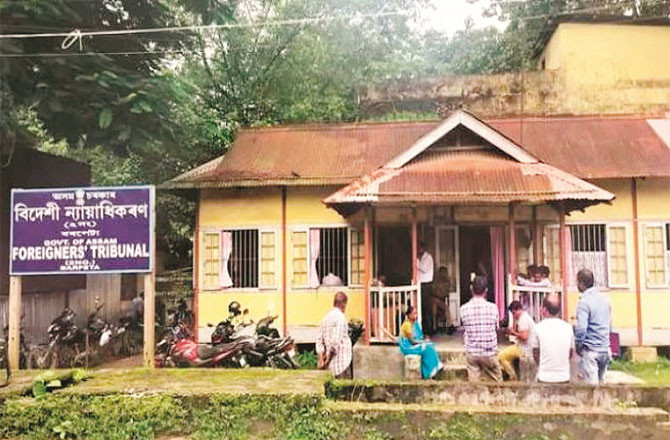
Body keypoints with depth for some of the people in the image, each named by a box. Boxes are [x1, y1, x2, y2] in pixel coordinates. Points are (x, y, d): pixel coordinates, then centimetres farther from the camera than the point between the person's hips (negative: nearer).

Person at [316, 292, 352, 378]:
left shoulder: (326, 317, 11)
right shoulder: (340, 317, -13)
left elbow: (319, 338, 11)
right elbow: (336, 340, -19)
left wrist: (321, 357, 9)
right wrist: (329, 356, -11)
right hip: (342, 361, -8)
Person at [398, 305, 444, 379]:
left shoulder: (415, 323, 7)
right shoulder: (407, 325, -20)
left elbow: (419, 337, 15)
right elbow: (412, 341, -20)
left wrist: (424, 340, -3)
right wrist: (423, 342, -11)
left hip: (415, 344, 8)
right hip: (408, 347, -8)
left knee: (431, 345, -10)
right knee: (426, 349, -22)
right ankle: (431, 372, -13)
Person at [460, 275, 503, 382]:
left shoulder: (464, 308, -7)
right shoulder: (493, 307, -9)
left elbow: (463, 331, 3)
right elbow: (496, 329, 2)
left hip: (471, 353, 1)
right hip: (489, 352, -1)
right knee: (498, 382, 14)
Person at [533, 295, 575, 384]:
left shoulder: (538, 327, -9)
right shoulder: (568, 327, 0)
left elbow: (535, 354, 2)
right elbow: (571, 353, 9)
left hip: (545, 377, -3)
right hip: (564, 377, 3)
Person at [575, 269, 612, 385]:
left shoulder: (584, 302, -15)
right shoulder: (605, 298, 9)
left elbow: (581, 329, -21)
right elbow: (610, 325, 18)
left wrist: (578, 346, -7)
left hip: (590, 350, -8)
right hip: (605, 349, 8)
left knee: (591, 385, -5)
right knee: (600, 383, 17)